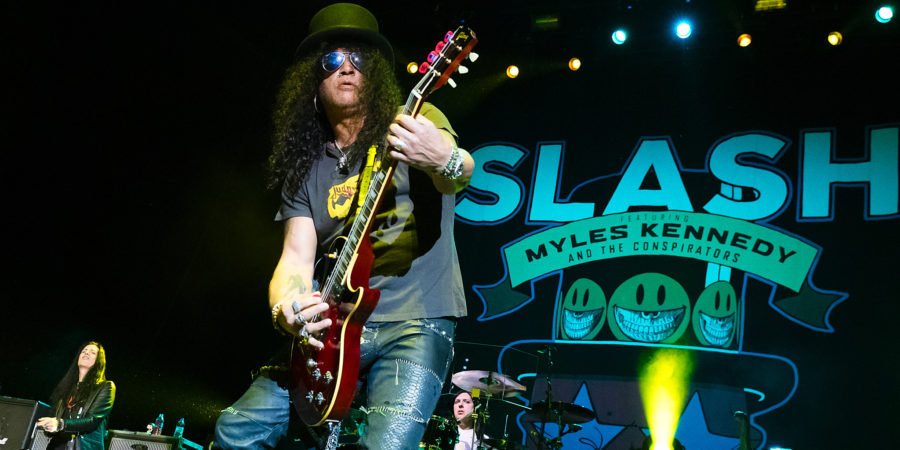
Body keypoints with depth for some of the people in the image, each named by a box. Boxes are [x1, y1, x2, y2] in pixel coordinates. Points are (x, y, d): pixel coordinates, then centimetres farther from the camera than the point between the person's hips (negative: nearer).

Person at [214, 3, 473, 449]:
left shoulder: (411, 121, 1)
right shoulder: (305, 166, 13)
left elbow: (460, 175, -19)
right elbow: (297, 253, 4)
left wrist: (446, 160, -45)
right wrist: (284, 306, -19)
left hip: (416, 318, -4)